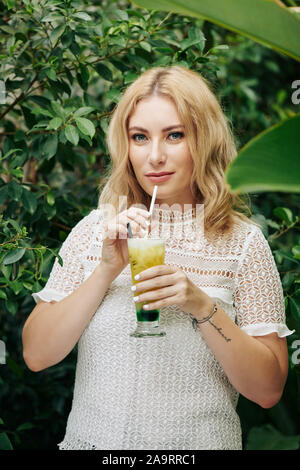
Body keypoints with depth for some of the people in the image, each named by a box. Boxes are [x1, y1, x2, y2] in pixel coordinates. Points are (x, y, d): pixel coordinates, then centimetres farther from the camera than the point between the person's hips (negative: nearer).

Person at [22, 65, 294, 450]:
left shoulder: (243, 242, -6)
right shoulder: (95, 229, -1)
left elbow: (268, 390, -8)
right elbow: (36, 354, -6)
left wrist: (203, 306, -21)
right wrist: (107, 270, -16)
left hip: (198, 440, -1)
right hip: (91, 437, 2)